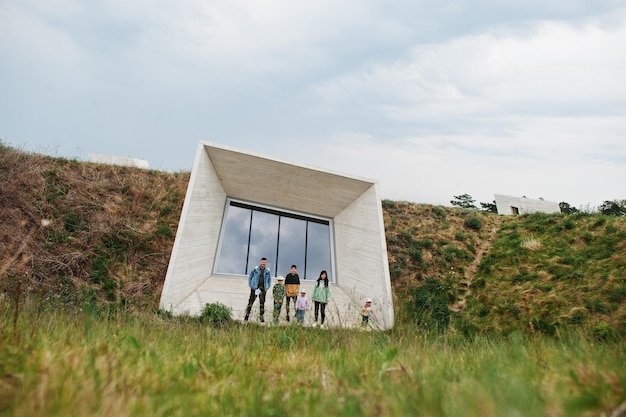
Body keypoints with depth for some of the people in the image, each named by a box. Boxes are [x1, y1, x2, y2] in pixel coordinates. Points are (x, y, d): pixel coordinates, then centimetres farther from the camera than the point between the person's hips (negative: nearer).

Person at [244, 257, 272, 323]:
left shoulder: (267, 270, 2)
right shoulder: (255, 269, -3)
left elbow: (269, 279, 15)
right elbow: (250, 277, 8)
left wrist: (268, 287, 7)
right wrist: (250, 285, 3)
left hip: (263, 289, 1)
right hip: (254, 288, -1)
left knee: (262, 302, 3)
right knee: (251, 301, 1)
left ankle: (261, 315, 12)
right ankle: (247, 314, 14)